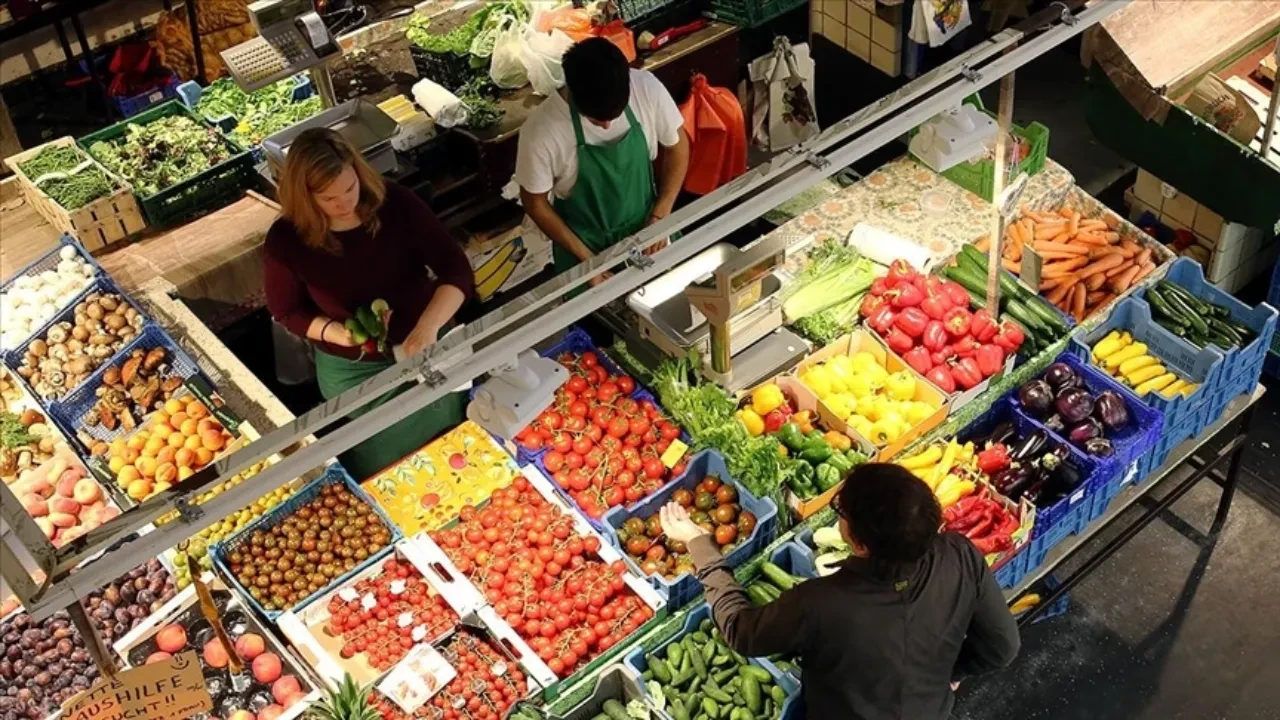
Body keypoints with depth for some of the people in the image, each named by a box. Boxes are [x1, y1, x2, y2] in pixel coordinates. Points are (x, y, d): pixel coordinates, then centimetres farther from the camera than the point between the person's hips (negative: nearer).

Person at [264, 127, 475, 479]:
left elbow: (456, 269, -22)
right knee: (385, 466, 21)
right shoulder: (286, 240, -22)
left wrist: (428, 326, -40)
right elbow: (286, 311, -6)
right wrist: (336, 332, -25)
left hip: (429, 344, 1)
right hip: (354, 370, -1)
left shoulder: (395, 203, -22)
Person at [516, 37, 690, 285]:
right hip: (585, 243, -3)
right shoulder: (541, 132, -32)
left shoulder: (646, 88, -25)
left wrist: (660, 217, -12)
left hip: (646, 227, 3)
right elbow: (534, 201, -15)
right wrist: (585, 257, -15)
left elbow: (677, 145, -7)